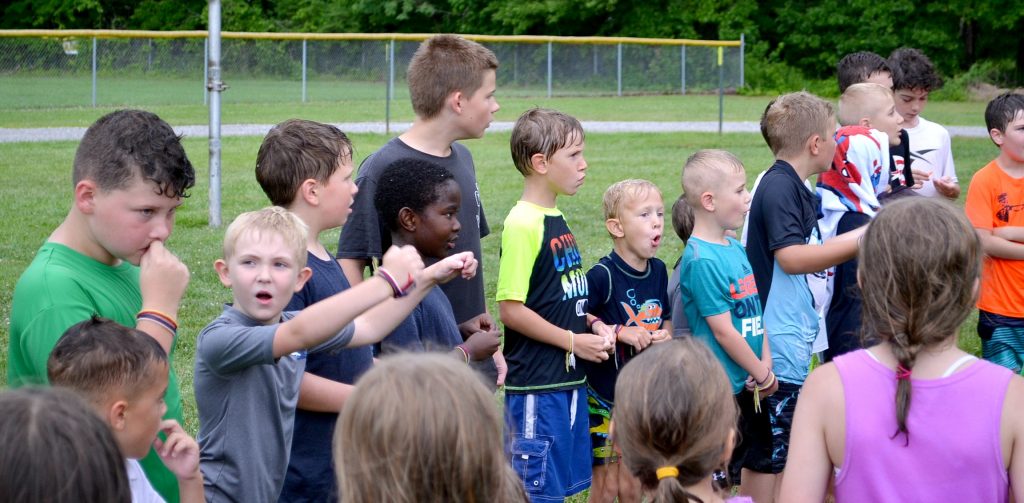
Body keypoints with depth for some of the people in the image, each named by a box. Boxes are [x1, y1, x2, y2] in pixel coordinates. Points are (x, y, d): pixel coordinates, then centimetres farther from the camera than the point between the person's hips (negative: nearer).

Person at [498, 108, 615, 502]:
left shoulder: (556, 219, 12)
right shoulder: (523, 224, -15)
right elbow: (510, 309, -18)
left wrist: (592, 324, 4)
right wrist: (574, 341, -14)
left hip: (568, 378, 9)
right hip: (536, 384, -9)